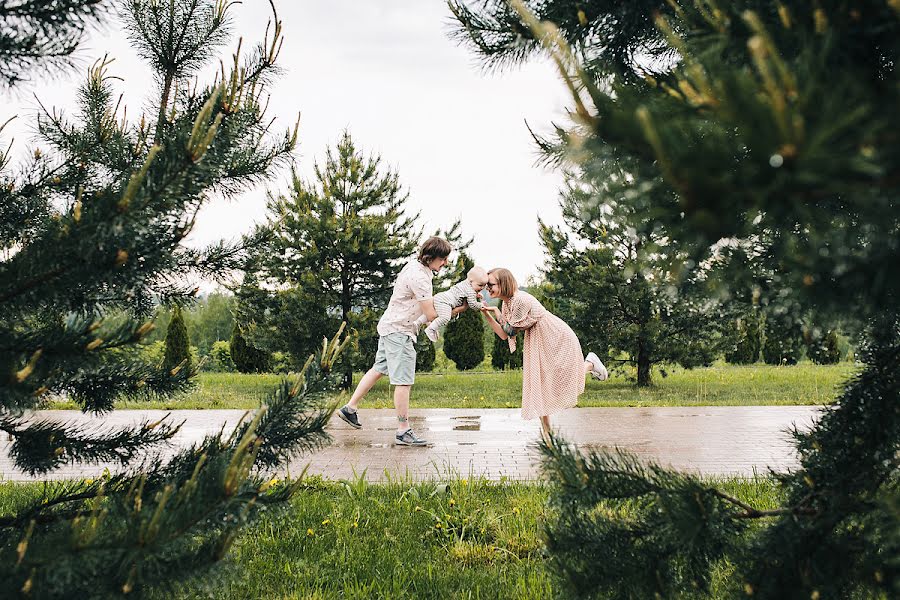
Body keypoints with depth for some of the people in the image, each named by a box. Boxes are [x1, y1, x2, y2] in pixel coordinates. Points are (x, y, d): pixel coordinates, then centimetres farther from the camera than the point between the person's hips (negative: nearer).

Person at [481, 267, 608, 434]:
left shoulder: (521, 300, -28)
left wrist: (497, 313, -11)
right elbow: (504, 335, -1)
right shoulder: (507, 302, 0)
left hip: (559, 339, -9)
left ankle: (590, 363, 28)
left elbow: (510, 331, -20)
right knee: (540, 383, 6)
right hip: (538, 343, 9)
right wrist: (487, 315, -6)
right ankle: (546, 431, 13)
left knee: (563, 383, 2)